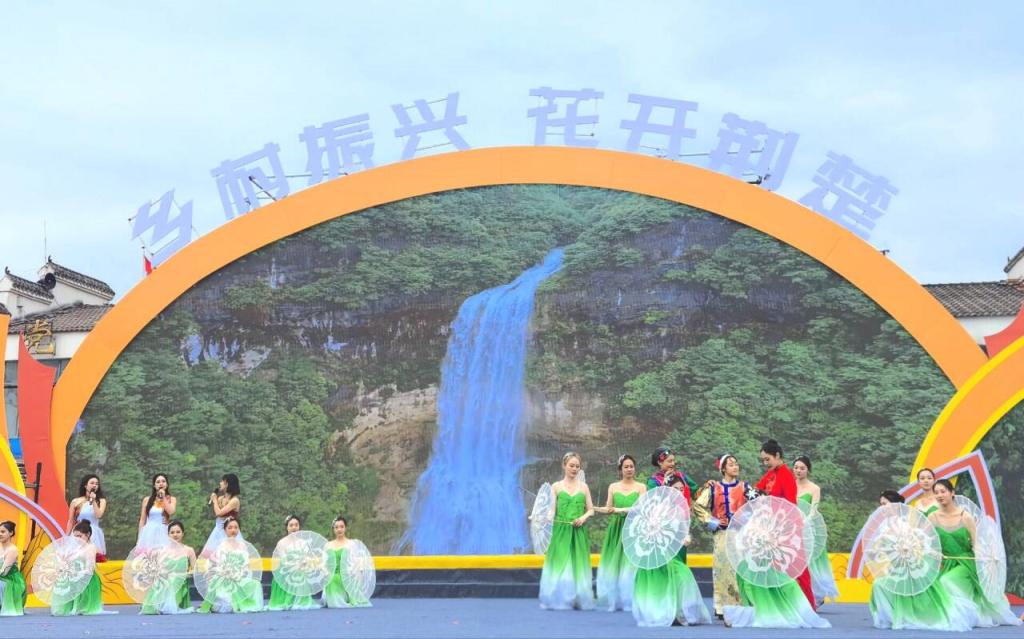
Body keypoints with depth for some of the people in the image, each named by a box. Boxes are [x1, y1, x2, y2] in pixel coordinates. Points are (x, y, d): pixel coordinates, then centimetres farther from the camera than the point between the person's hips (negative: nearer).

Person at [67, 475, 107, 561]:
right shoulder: (76, 502, 3)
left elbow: (98, 515, -11)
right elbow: (70, 522, 8)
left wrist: (94, 501, -12)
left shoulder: (101, 501, 4)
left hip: (94, 535, 0)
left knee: (96, 560, -7)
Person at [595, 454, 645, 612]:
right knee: (613, 565, -1)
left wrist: (619, 510, -17)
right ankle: (613, 600, 5)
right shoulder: (613, 487, 10)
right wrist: (596, 509, -12)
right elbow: (609, 509, 8)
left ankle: (631, 601, 0)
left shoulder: (641, 487, 4)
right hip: (616, 529, 2)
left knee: (631, 563, -6)